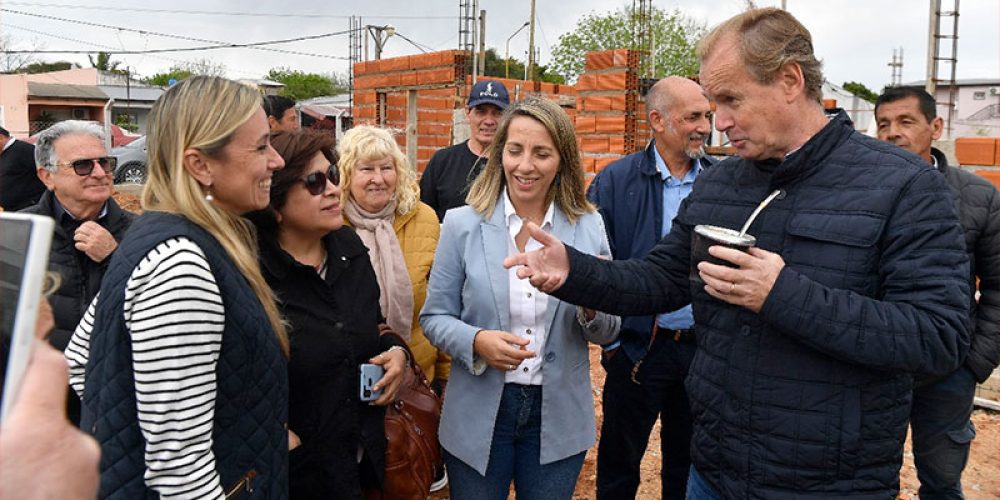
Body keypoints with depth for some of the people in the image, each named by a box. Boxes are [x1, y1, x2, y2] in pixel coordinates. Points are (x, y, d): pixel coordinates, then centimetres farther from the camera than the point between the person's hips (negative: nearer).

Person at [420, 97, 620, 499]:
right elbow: (434, 317, -1)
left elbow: (607, 334, 2)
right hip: (478, 416, -1)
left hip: (559, 417, 1)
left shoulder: (588, 226, -3)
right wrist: (476, 341, -21)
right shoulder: (462, 224, -6)